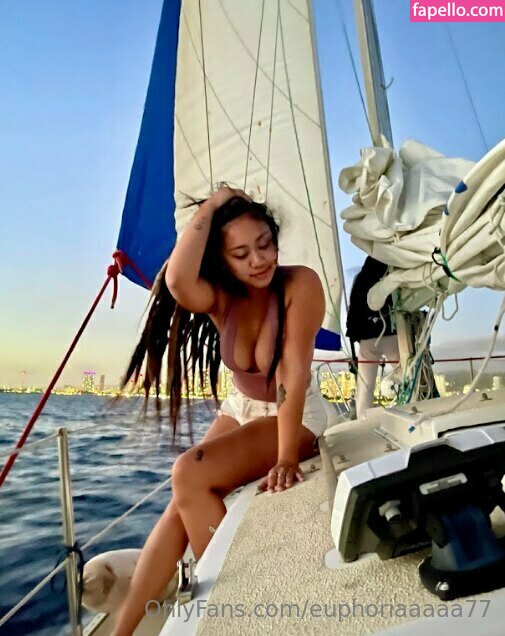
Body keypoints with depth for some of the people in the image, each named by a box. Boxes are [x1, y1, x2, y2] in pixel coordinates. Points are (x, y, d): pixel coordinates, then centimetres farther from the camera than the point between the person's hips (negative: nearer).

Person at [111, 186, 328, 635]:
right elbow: (178, 282, -35)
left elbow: (293, 372, -29)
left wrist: (285, 460, -31)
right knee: (182, 503, -5)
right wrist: (209, 207, -26)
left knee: (189, 476, -21)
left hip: (296, 415, -5)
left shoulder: (300, 283, -23)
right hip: (241, 408, 5)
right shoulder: (221, 296, -11)